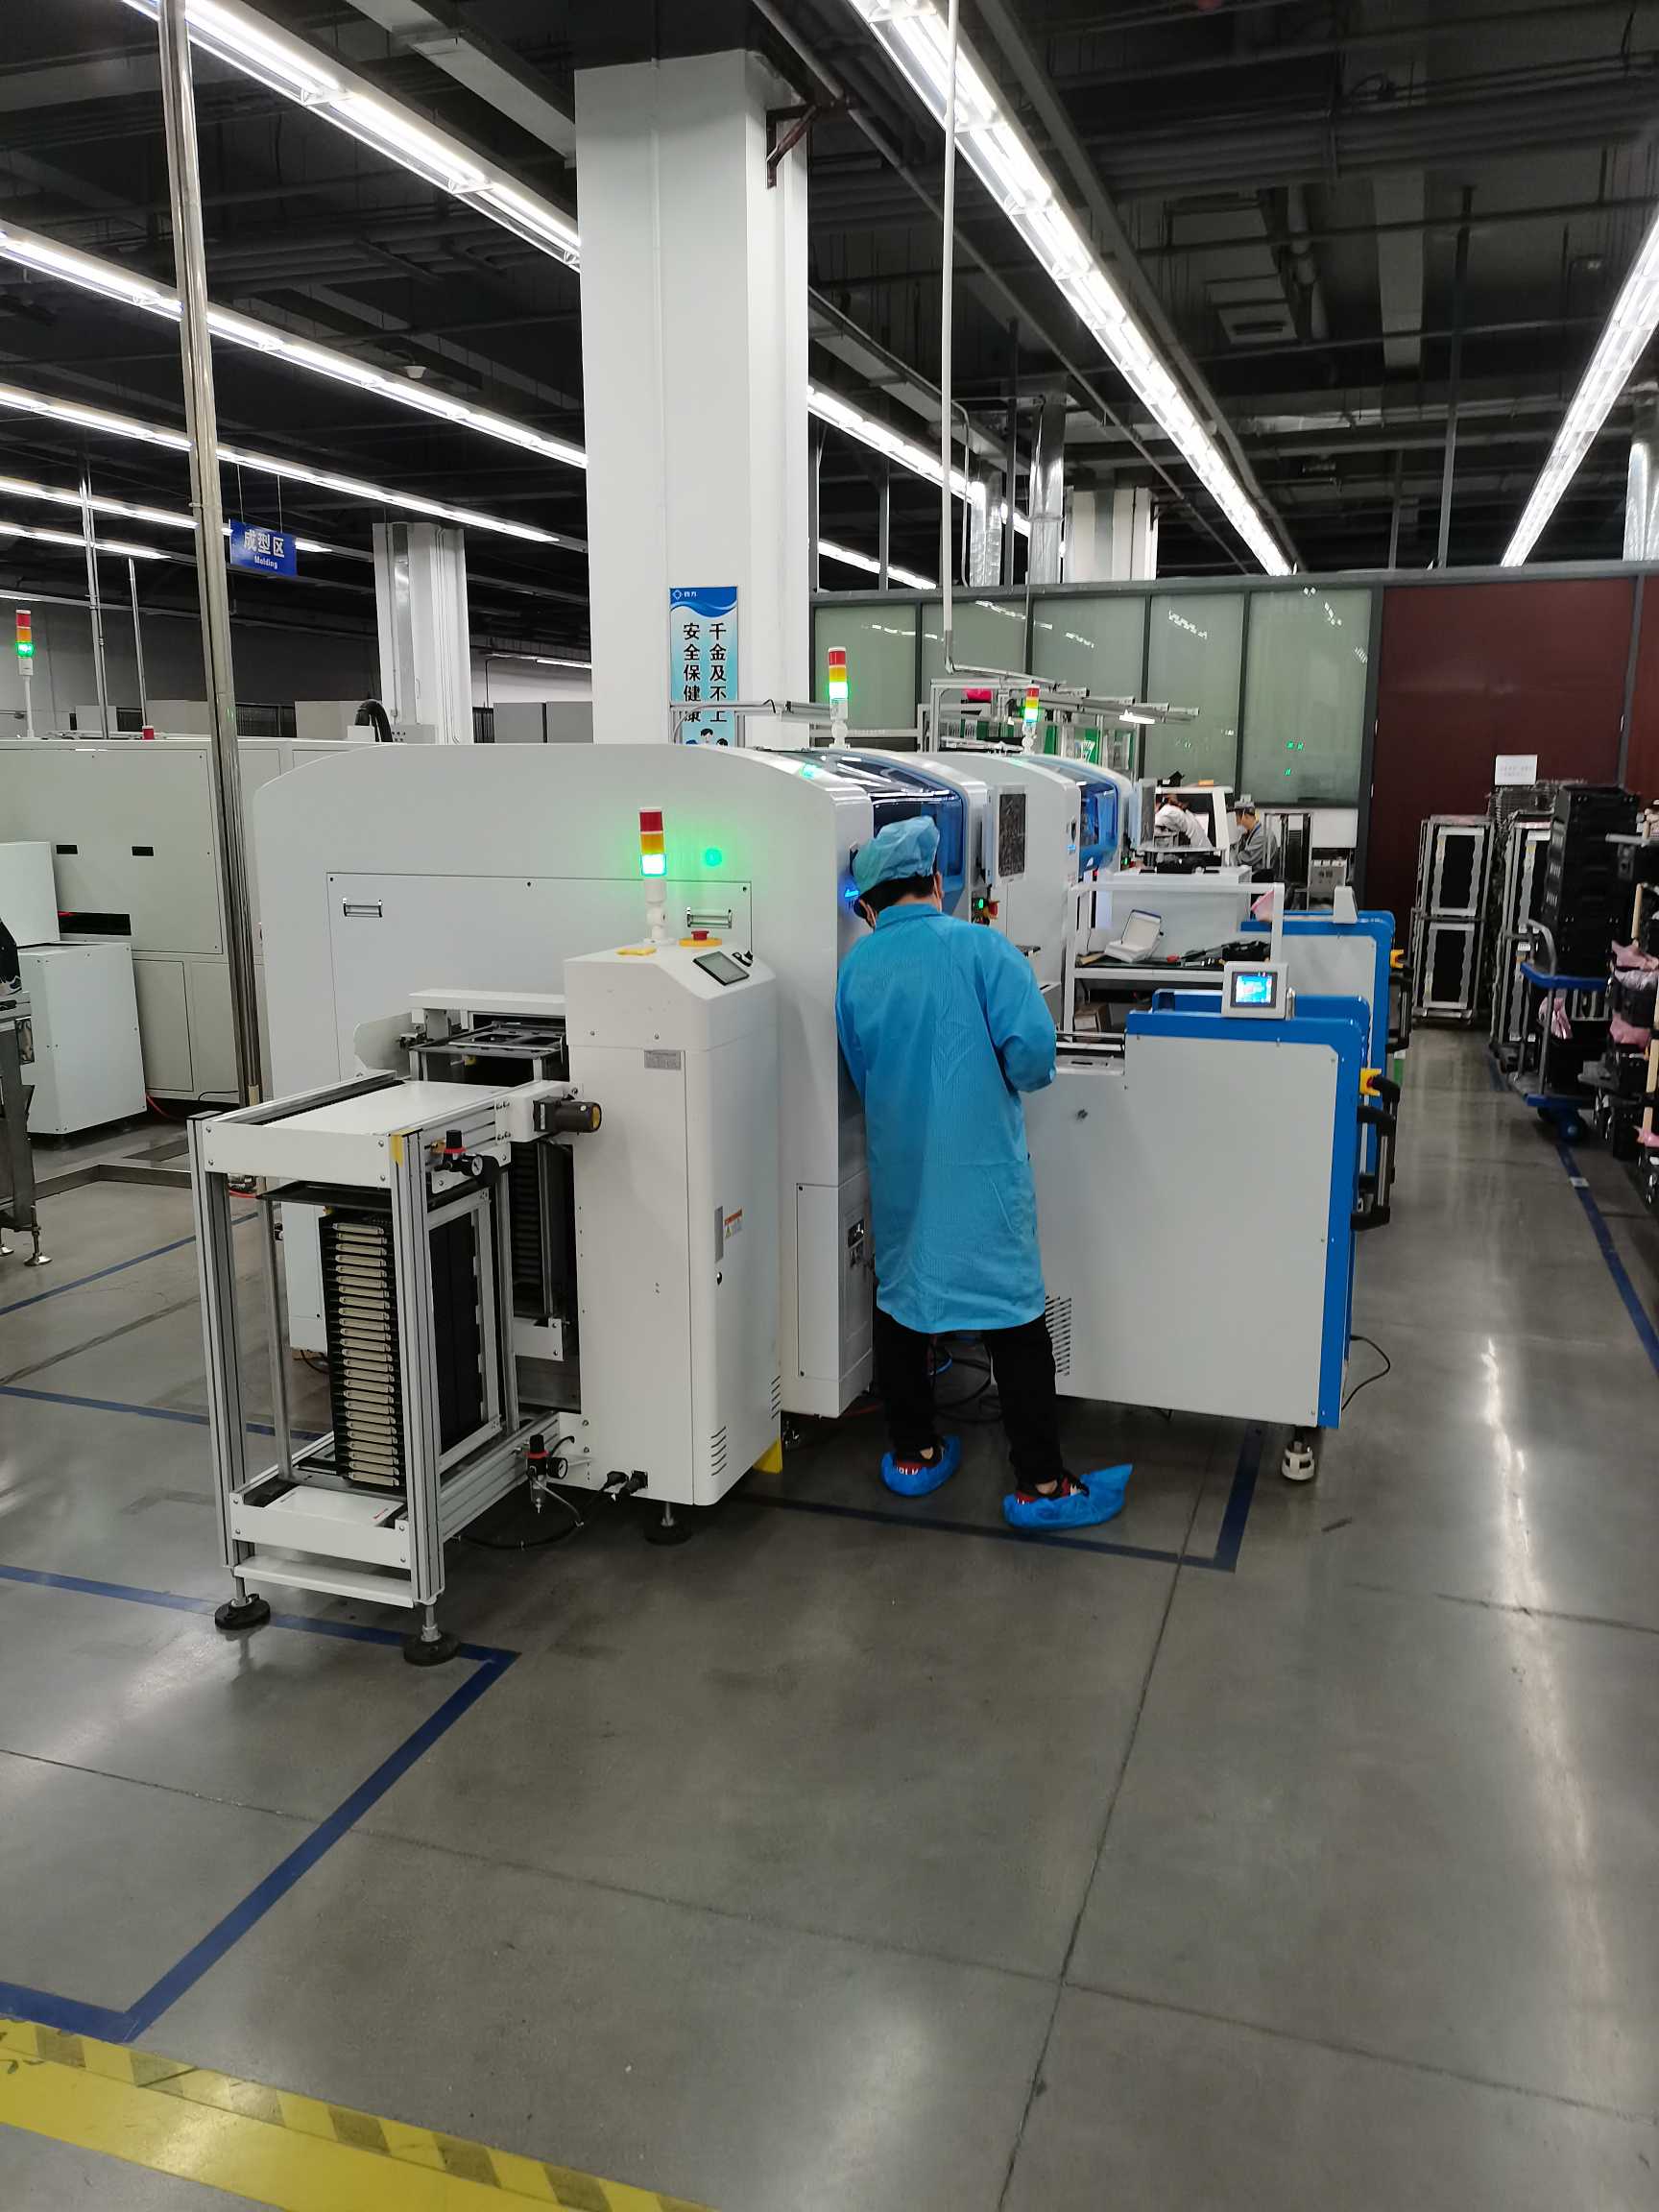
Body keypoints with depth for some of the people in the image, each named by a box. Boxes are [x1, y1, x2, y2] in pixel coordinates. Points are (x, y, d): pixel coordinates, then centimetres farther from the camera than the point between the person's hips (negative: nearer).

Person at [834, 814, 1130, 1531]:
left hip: (898, 1163, 4)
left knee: (901, 1300, 19)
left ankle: (911, 1453, 29)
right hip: (979, 1164, -4)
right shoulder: (978, 946, -10)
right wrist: (1010, 1082, 1)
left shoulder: (855, 968, 2)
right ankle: (1040, 1484, 9)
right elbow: (1032, 1044, -19)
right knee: (1014, 1318, 3)